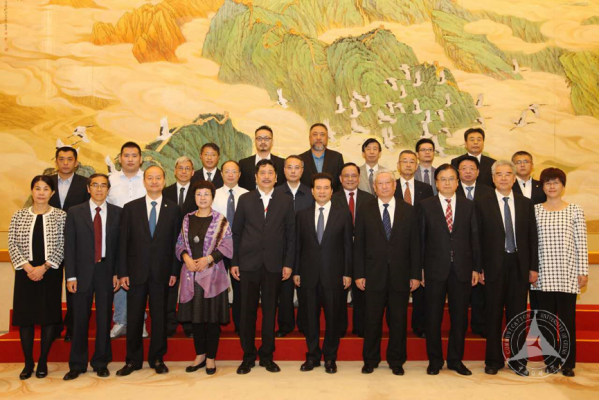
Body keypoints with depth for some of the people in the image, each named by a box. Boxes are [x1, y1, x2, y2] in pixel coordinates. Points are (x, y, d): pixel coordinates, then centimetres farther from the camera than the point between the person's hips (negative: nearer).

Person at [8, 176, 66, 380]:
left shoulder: (60, 216, 0)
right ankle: (28, 362, 18)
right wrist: (27, 267, -11)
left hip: (50, 273, -1)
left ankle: (43, 361, 17)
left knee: (50, 316, 2)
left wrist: (44, 267, -12)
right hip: (25, 272, 2)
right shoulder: (19, 215, 5)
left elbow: (61, 247, -4)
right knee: (24, 316, 4)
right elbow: (12, 244, 1)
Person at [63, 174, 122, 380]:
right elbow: (69, 246, 1)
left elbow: (120, 245, 3)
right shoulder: (75, 212, 3)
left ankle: (101, 362, 21)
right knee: (80, 319, 6)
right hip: (82, 272, 0)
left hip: (106, 271, 0)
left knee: (104, 318, 7)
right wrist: (70, 276, -5)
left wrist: (117, 273, -3)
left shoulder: (117, 213, 4)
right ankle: (77, 364, 19)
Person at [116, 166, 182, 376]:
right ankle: (133, 360, 21)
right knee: (134, 318, 7)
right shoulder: (130, 208, 4)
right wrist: (122, 272, -3)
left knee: (159, 316, 8)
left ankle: (157, 359, 22)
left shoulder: (173, 209, 3)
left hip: (161, 272, 0)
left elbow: (176, 242, 2)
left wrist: (174, 271, -3)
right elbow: (123, 242, 2)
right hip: (136, 271, 0)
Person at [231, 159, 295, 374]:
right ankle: (248, 357, 17)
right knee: (247, 311, 4)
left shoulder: (285, 201, 5)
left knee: (270, 310, 8)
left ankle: (267, 356, 21)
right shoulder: (245, 200, 5)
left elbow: (290, 234, 4)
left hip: (274, 264, 0)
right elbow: (236, 232, 5)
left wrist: (288, 263, -2)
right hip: (249, 263, 0)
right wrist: (234, 262, 0)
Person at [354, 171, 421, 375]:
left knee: (398, 320, 8)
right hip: (374, 275, -1)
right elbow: (358, 245, 2)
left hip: (400, 276, 1)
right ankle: (370, 360, 22)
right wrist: (358, 274, -4)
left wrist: (416, 274, -1)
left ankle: (396, 361, 24)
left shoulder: (408, 211, 6)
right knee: (372, 320, 6)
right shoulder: (365, 211, 4)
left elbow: (415, 245, 4)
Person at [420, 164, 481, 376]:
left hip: (462, 269, 2)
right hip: (435, 269, -1)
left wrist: (476, 268, 2)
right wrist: (420, 268, -4)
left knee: (459, 317, 9)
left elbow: (474, 237, 6)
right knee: (433, 317, 6)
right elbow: (421, 238, 0)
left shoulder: (468, 206, 7)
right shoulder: (426, 205, 2)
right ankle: (435, 360, 19)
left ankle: (456, 360, 23)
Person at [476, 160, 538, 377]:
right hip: (494, 266, -2)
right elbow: (477, 238, -3)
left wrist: (534, 267, 2)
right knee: (493, 316, 6)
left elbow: (532, 237, 7)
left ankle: (518, 360, 22)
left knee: (518, 315, 8)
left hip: (519, 265, 2)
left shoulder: (526, 204, 8)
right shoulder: (482, 203, 0)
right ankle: (493, 360, 19)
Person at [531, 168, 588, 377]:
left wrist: (583, 271, -3)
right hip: (543, 275, 1)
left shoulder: (575, 210, 2)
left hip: (567, 274, -1)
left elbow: (581, 244, 1)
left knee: (567, 319, 3)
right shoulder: (535, 210, 5)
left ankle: (568, 364, 17)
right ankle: (551, 361, 21)